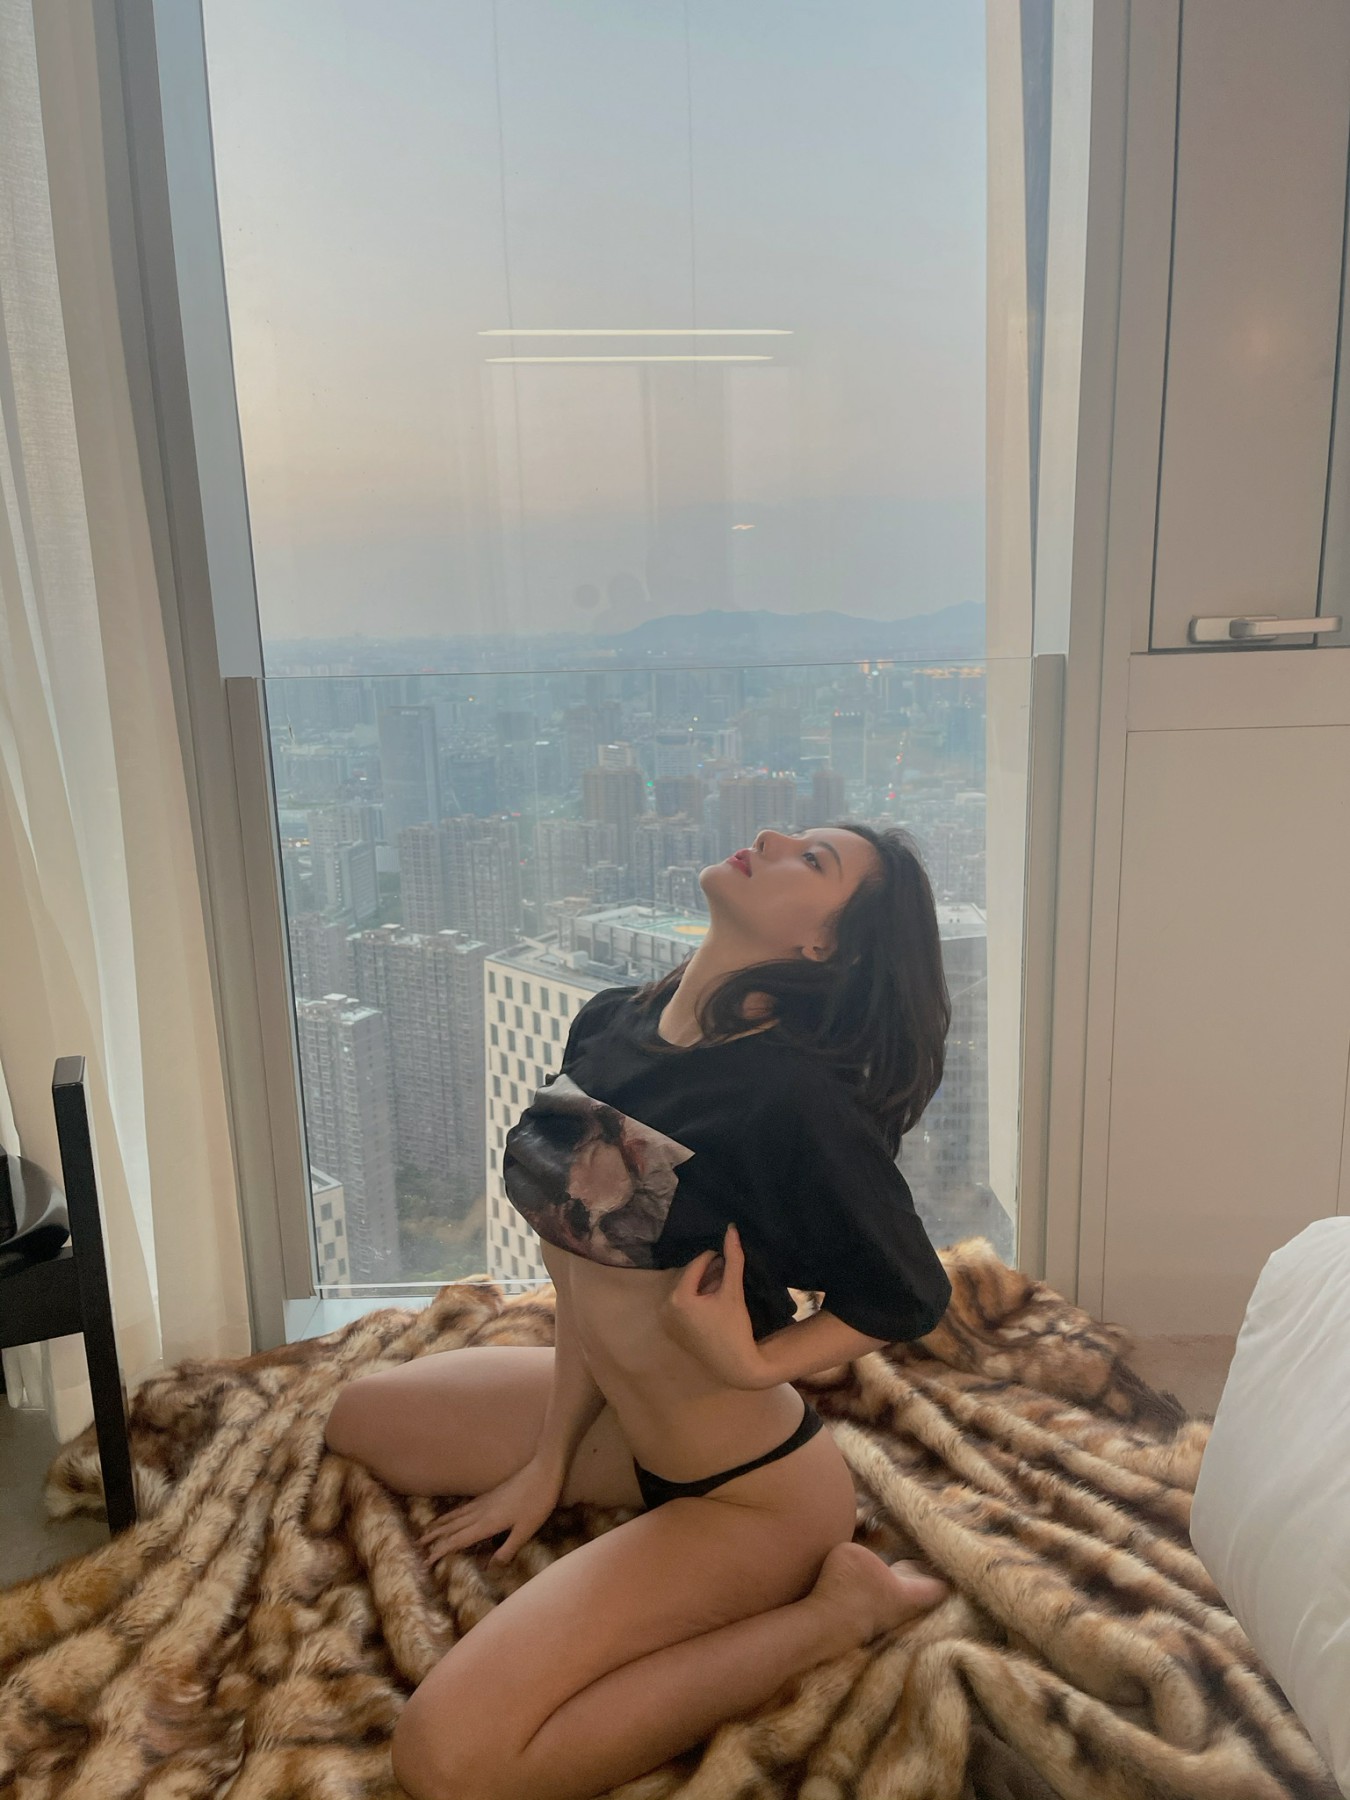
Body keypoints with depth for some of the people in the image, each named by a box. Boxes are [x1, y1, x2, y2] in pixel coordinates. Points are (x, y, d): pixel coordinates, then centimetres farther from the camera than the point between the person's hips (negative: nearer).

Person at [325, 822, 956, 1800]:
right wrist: (551, 1460, 4)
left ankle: (828, 1607, -5)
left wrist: (754, 1362, -22)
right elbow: (587, 1265, 2)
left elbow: (911, 1294, -15)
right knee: (360, 1420, 23)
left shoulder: (789, 1094, -30)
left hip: (748, 1491, -8)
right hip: (617, 1419, 8)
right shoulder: (607, 1025, -7)